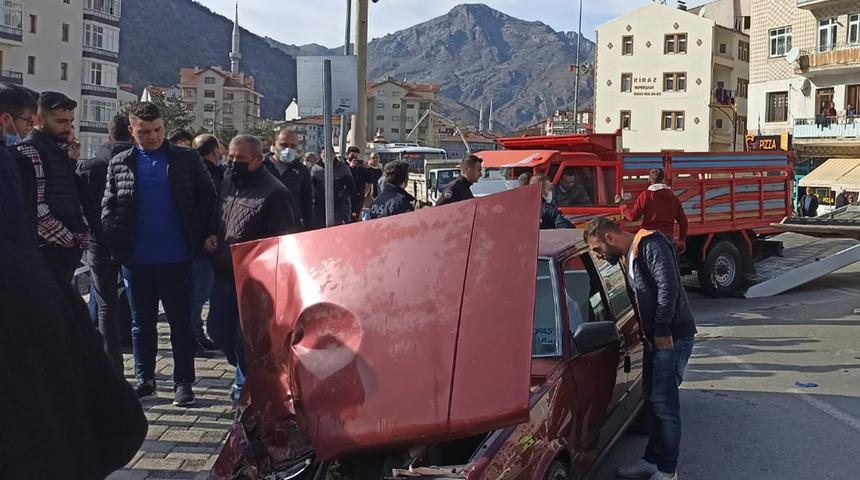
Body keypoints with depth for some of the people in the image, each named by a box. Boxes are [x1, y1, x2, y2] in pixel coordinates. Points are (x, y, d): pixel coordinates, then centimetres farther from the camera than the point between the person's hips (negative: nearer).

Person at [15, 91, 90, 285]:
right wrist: (66, 238, -13)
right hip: (49, 249, -9)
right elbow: (35, 207, -17)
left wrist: (82, 234, 10)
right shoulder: (30, 151, -9)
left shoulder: (61, 151, 19)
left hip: (70, 247, 9)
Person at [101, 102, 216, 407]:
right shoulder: (119, 164, 7)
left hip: (176, 258, -2)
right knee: (142, 323, 12)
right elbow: (108, 207, 8)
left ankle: (183, 383, 13)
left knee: (181, 322, 4)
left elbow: (208, 197, 4)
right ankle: (145, 380, 24)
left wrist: (207, 233, -7)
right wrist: (116, 242, -6)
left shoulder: (186, 160, 2)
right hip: (136, 260, 2)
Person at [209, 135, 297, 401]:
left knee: (245, 336, 1)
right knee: (218, 329, 15)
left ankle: (246, 384, 22)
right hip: (223, 273, 8)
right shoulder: (227, 183, 9)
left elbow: (285, 239, -13)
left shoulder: (273, 191, -13)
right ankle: (249, 372, 37)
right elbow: (213, 218, 23)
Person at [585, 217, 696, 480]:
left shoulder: (651, 245, -14)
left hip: (672, 337, -10)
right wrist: (650, 334, 13)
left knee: (664, 403, -6)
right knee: (654, 401, 16)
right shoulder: (629, 256, 16)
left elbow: (668, 287, -23)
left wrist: (662, 330, -19)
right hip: (655, 337, 10)